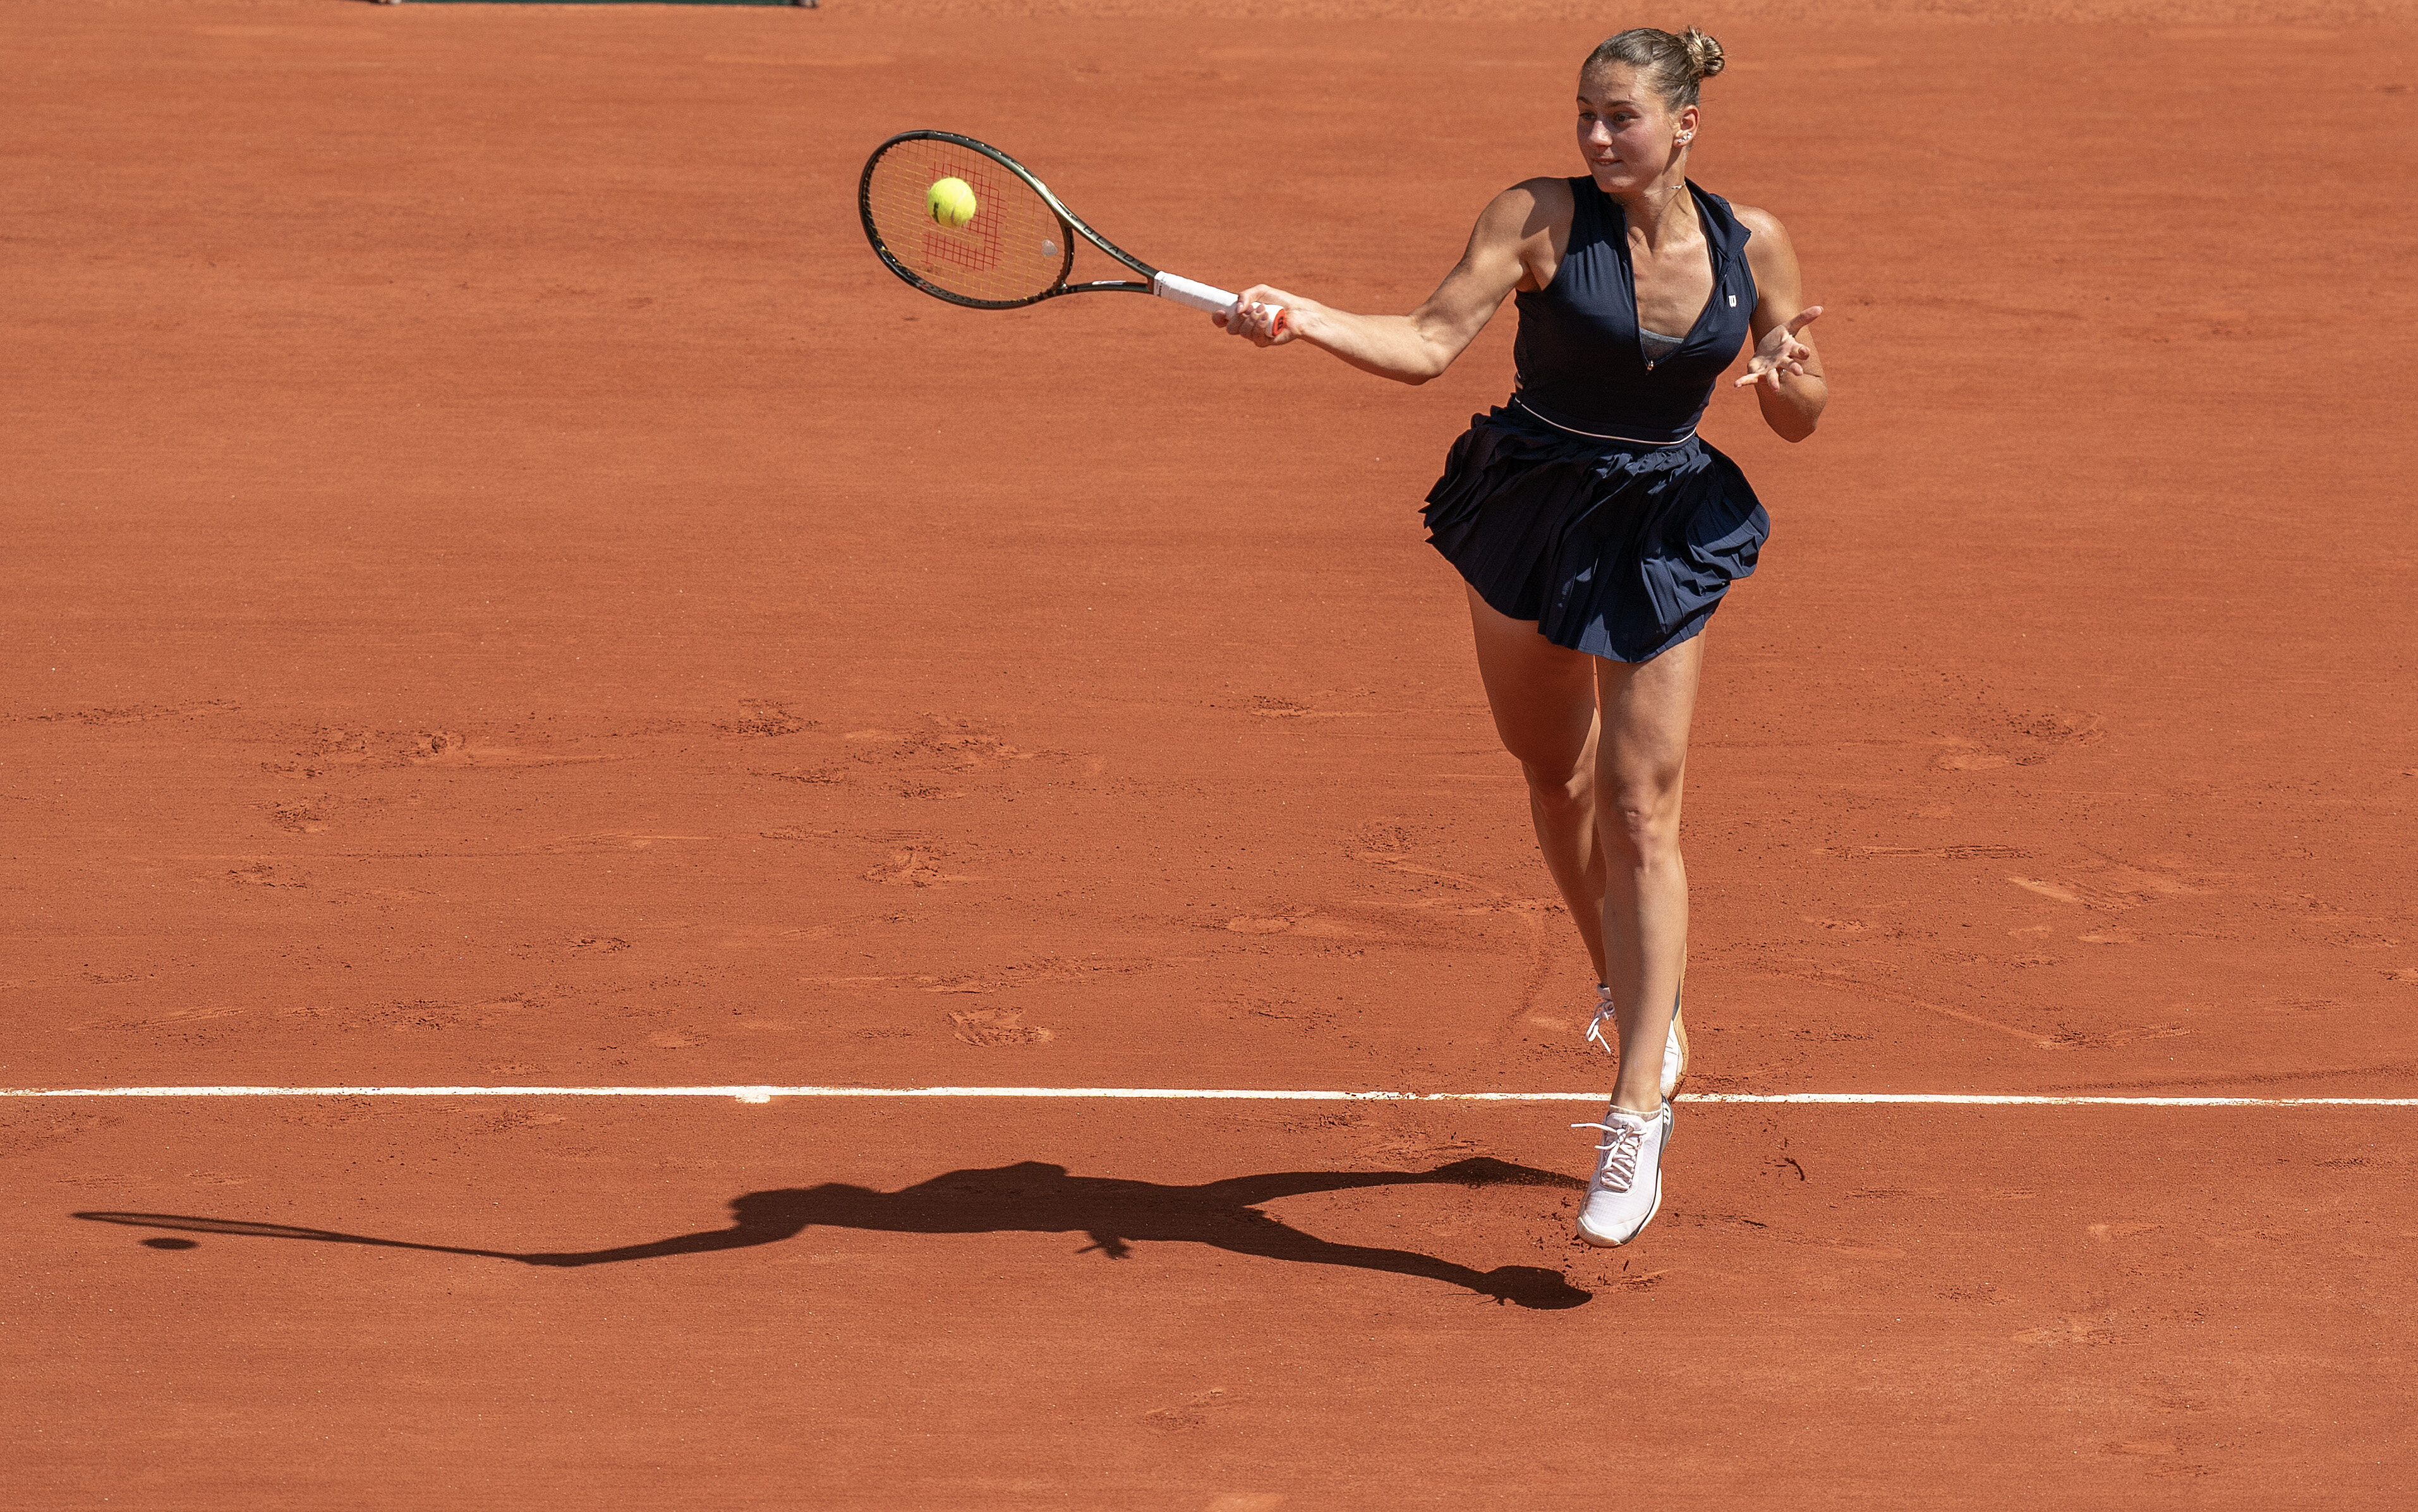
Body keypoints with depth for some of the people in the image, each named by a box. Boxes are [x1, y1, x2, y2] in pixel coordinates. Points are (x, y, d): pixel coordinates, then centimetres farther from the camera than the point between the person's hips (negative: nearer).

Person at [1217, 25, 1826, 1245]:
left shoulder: (1749, 243, -8)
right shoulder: (1542, 219, -14)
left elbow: (1802, 421, 3)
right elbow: (1429, 344, -21)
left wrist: (1789, 379, -20)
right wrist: (1303, 319, -37)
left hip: (1663, 537, -1)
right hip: (1528, 509, 1)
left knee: (1642, 812, -8)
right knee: (1553, 770, 16)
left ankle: (1637, 1119, -10)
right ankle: (1624, 982, 46)